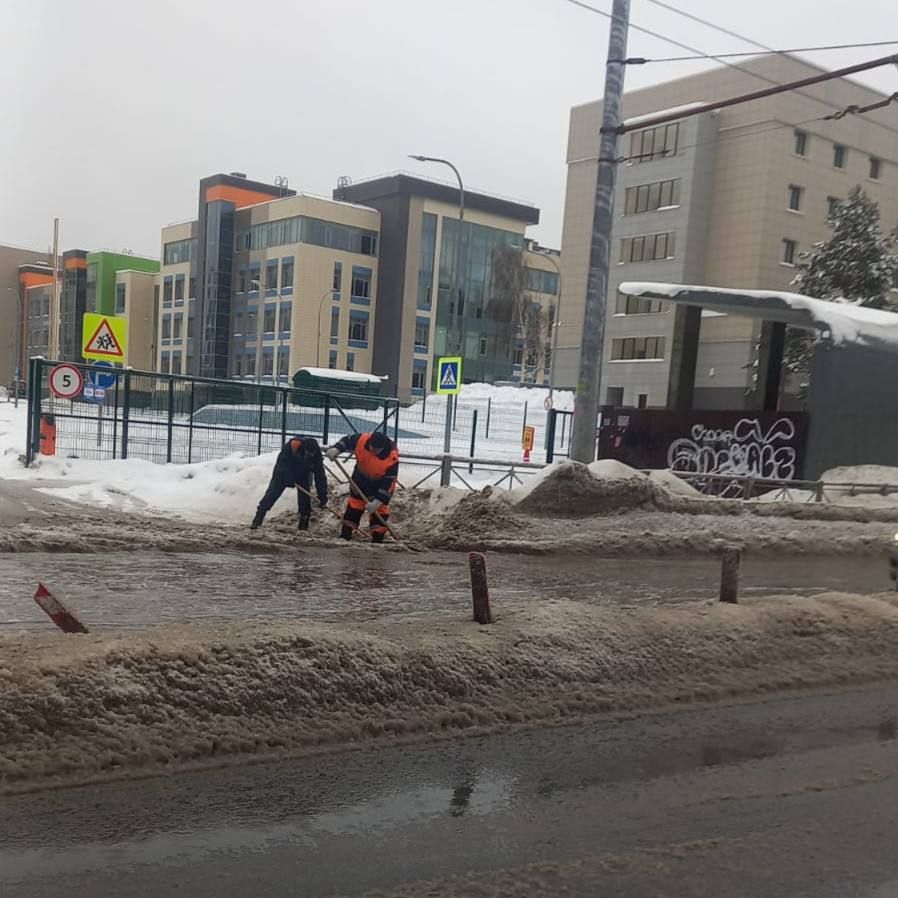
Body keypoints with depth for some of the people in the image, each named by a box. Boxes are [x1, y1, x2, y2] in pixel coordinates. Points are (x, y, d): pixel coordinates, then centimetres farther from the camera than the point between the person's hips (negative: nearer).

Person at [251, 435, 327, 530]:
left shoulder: (316, 453, -27)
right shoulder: (292, 445, -36)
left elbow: (320, 474, -24)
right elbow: (283, 463, -28)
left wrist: (323, 494, -27)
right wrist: (290, 480, -33)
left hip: (303, 474, 2)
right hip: (284, 472, -2)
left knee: (305, 499, -6)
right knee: (271, 495, -7)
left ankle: (304, 526, 4)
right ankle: (257, 521, -3)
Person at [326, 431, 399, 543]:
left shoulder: (392, 458, -36)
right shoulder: (361, 440, -30)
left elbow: (389, 482, -30)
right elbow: (347, 440, -8)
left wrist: (378, 501, -35)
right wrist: (336, 449, -27)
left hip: (381, 483, -3)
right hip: (361, 477, 3)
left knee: (379, 511, -6)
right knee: (353, 506, 8)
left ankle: (377, 541, 4)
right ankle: (344, 536, 16)